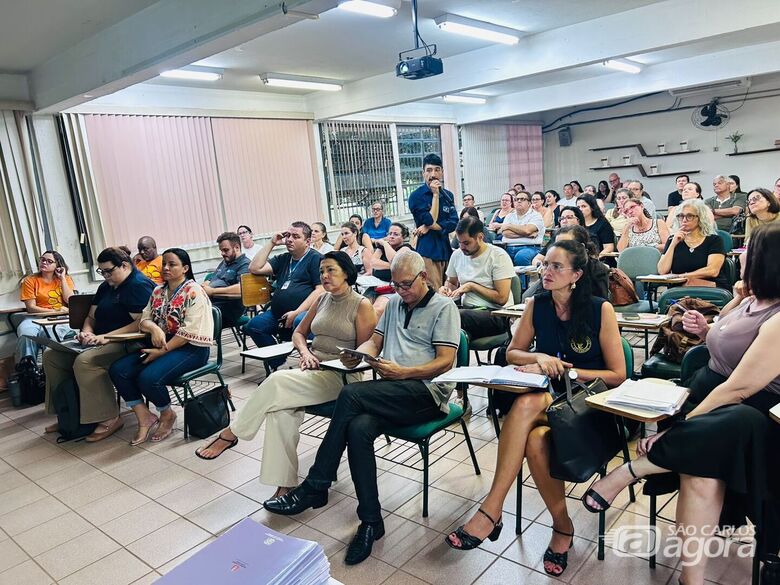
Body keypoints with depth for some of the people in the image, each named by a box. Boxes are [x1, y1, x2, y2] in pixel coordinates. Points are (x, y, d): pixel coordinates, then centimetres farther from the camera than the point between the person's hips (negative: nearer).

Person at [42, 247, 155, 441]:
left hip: (129, 344, -10)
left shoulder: (139, 285, -11)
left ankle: (110, 419, -22)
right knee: (51, 356, 2)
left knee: (84, 361, -32)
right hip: (100, 342, 10)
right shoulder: (106, 286, 18)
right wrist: (87, 331, -3)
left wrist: (107, 337, -25)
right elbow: (91, 317, 21)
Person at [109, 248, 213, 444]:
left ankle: (167, 414, 2)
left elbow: (189, 332, -17)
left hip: (190, 348, -8)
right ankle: (145, 418, -2)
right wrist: (153, 327, -15)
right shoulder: (158, 292, 14)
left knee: (148, 377, -29)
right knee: (117, 370, -10)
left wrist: (162, 351, -19)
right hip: (161, 344, 8)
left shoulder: (194, 292, -10)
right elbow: (144, 320, 9)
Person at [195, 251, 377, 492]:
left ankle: (231, 434, -9)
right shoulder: (323, 299, 16)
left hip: (341, 375, -5)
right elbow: (299, 333, 22)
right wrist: (305, 352, 1)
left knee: (277, 381, -28)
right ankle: (285, 483, -23)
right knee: (281, 407, -27)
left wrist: (334, 361, -13)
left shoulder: (362, 305, -3)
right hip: (312, 370, 6)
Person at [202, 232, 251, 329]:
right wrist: (202, 287, 4)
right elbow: (209, 281, 29)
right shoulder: (224, 263, 25)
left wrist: (212, 291, -15)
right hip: (208, 301, 8)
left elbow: (241, 287, -20)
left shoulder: (245, 264, -3)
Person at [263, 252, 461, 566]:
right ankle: (371, 521, -18)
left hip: (427, 391, -6)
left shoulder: (443, 307, 2)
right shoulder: (394, 304, 23)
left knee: (350, 395, -27)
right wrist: (358, 354, -3)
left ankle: (315, 487, -17)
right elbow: (374, 342, 21)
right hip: (391, 392, 6)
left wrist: (403, 372, -17)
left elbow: (445, 361, -7)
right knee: (358, 428, -28)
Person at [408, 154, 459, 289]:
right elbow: (431, 220, -14)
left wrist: (430, 227, -13)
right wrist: (435, 194, -11)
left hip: (445, 249, 6)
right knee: (435, 292, -11)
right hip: (428, 251, -6)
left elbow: (453, 223, 0)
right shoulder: (416, 196, -5)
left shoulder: (448, 195, 11)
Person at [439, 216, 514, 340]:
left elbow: (502, 298, -12)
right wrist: (446, 288, 3)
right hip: (466, 310, 5)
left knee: (459, 316, -36)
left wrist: (471, 286, -11)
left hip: (496, 313, -5)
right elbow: (451, 282, 27)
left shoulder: (498, 256, -7)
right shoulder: (457, 254, 10)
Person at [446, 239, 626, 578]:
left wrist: (564, 370, -15)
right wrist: (539, 358, -10)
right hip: (548, 398, 4)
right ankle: (562, 527, -17)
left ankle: (490, 512, -23)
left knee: (526, 404, -36)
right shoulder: (536, 306, 3)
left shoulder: (600, 309, -7)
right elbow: (512, 353, 12)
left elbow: (617, 375, -5)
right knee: (534, 442, -35)